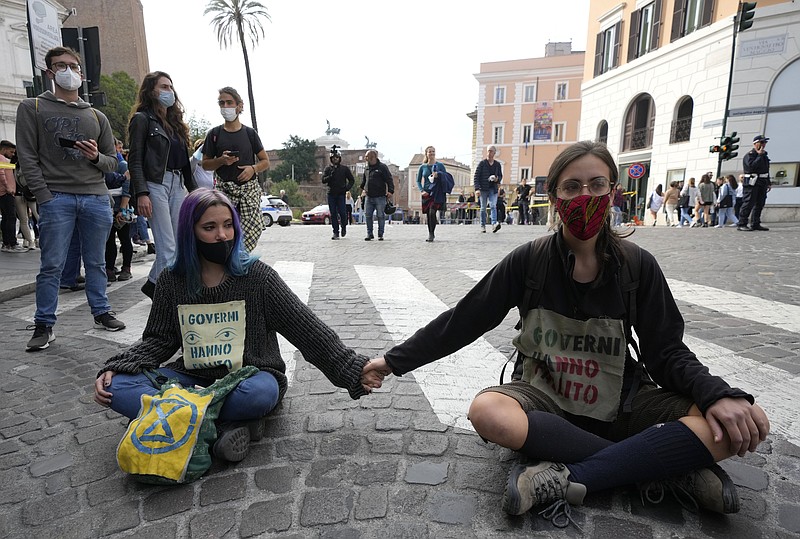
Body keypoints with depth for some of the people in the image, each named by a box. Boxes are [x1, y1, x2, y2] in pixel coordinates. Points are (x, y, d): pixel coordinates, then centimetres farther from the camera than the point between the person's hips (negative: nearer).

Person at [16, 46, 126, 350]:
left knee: (96, 262, 9)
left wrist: (96, 157, -5)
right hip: (56, 198, -2)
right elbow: (27, 157, 1)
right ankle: (44, 326, 9)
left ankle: (101, 313, 20)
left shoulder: (97, 117, 18)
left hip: (96, 198, 3)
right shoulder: (32, 108, 9)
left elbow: (113, 162, 18)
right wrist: (45, 196, -9)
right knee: (51, 266, -1)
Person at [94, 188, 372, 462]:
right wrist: (114, 368, -8)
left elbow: (308, 329, -13)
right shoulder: (171, 280, 0)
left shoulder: (256, 275, -11)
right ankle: (231, 423, -25)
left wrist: (355, 370, -18)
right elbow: (158, 339, 10)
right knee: (117, 387, -19)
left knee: (261, 392, -37)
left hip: (249, 376, -4)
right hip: (193, 376, 4)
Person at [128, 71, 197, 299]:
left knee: (177, 243, 5)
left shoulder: (175, 122, 22)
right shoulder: (142, 119, 2)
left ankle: (153, 284, 20)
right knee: (168, 247, -10)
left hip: (177, 184, 7)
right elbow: (134, 160, -6)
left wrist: (194, 189, 16)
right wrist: (141, 193, -17)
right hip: (155, 184, -7)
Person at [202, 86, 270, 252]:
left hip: (249, 188, 0)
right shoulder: (214, 134, 10)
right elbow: (205, 164, 15)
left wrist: (253, 168, -8)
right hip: (224, 189, 0)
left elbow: (265, 162, 12)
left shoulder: (249, 133, 10)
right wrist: (221, 160, -5)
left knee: (253, 229, -12)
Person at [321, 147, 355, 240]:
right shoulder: (327, 169, 8)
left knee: (342, 213, -8)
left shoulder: (345, 169, 6)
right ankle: (335, 232, 8)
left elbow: (352, 180, 10)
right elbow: (323, 180, -2)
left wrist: (348, 188, -5)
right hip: (331, 194, 1)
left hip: (341, 194, -1)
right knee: (333, 214, 1)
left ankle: (344, 227, 20)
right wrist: (330, 176, -19)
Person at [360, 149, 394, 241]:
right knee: (368, 216, 3)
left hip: (380, 197, -5)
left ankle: (380, 235, 9)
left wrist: (390, 191, -17)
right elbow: (363, 180, 31)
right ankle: (369, 234, 13)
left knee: (381, 216, 0)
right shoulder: (367, 168, 16)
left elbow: (389, 180, -7)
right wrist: (363, 189, 24)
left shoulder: (382, 167, -2)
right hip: (368, 197, 5)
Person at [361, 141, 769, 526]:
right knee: (487, 412, -35)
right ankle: (675, 467, -22)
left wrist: (719, 394, -23)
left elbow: (667, 351, -2)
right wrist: (394, 361, -7)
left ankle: (566, 479, -26)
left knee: (747, 424, -21)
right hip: (546, 396, -1)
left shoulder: (638, 266, -6)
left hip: (620, 401, 2)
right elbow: (461, 321, -7)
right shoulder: (529, 261, -10)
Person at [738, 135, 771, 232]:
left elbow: (766, 170, 24)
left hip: (762, 183, 9)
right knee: (748, 203, -11)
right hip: (752, 183, -8)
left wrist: (768, 183, 21)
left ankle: (755, 224, 13)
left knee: (759, 204, 8)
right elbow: (752, 166, -24)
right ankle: (742, 224, -9)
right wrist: (759, 155, -14)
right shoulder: (749, 155, -7)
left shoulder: (764, 155, 19)